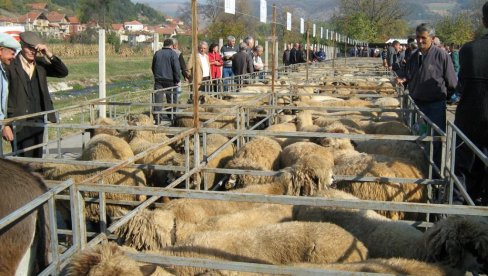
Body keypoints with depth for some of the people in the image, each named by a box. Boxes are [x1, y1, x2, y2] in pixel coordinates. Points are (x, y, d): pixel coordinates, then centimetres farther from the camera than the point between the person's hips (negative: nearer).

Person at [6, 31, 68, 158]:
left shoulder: (41, 63, 8)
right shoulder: (11, 65, -7)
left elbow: (63, 72, 0)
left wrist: (49, 54, -12)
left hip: (39, 120, 5)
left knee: (37, 158, 12)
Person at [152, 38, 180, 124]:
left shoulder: (157, 53, 10)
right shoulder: (173, 54, -6)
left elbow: (153, 67, 18)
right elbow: (177, 68, -11)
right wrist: (177, 80, -4)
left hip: (158, 80, 3)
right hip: (170, 80, -3)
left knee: (158, 98, 1)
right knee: (172, 99, 10)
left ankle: (157, 117, -6)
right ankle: (172, 116, 18)